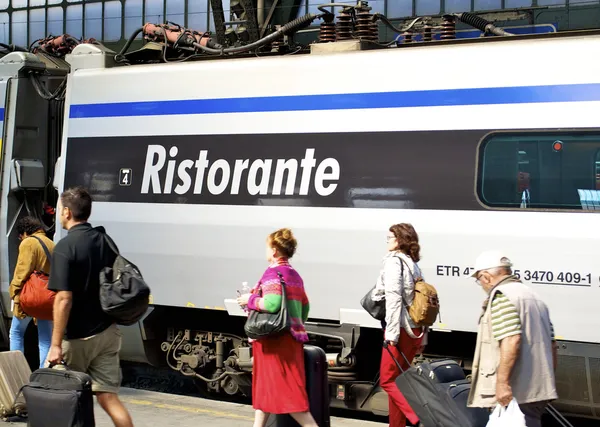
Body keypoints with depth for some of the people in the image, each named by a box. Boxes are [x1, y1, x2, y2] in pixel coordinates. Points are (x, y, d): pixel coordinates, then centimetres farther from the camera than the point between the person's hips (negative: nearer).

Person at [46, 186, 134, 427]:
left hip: (78, 337, -6)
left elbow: (64, 299, -21)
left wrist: (56, 344, -19)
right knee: (108, 397, 4)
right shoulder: (105, 241, 7)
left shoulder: (66, 247, -16)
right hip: (107, 332, 6)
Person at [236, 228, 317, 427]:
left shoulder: (273, 272, -12)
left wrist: (250, 300, -11)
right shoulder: (294, 275, 15)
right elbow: (305, 307, 21)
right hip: (292, 337, 10)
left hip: (277, 339, -9)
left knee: (288, 394, -8)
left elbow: (272, 304, -26)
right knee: (264, 388, 17)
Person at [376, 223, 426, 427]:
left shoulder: (393, 260, -8)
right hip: (414, 330, 8)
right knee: (396, 380, 14)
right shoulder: (413, 264, 17)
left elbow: (393, 298, -18)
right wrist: (422, 338, 16)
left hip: (401, 329, -8)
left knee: (387, 380, -3)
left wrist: (392, 332, -21)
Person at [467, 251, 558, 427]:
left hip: (513, 393, -9)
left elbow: (511, 341, -23)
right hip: (540, 391, 9)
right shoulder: (533, 296, 19)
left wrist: (502, 382, -23)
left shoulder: (501, 296, -10)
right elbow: (551, 345, 21)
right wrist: (548, 380, 27)